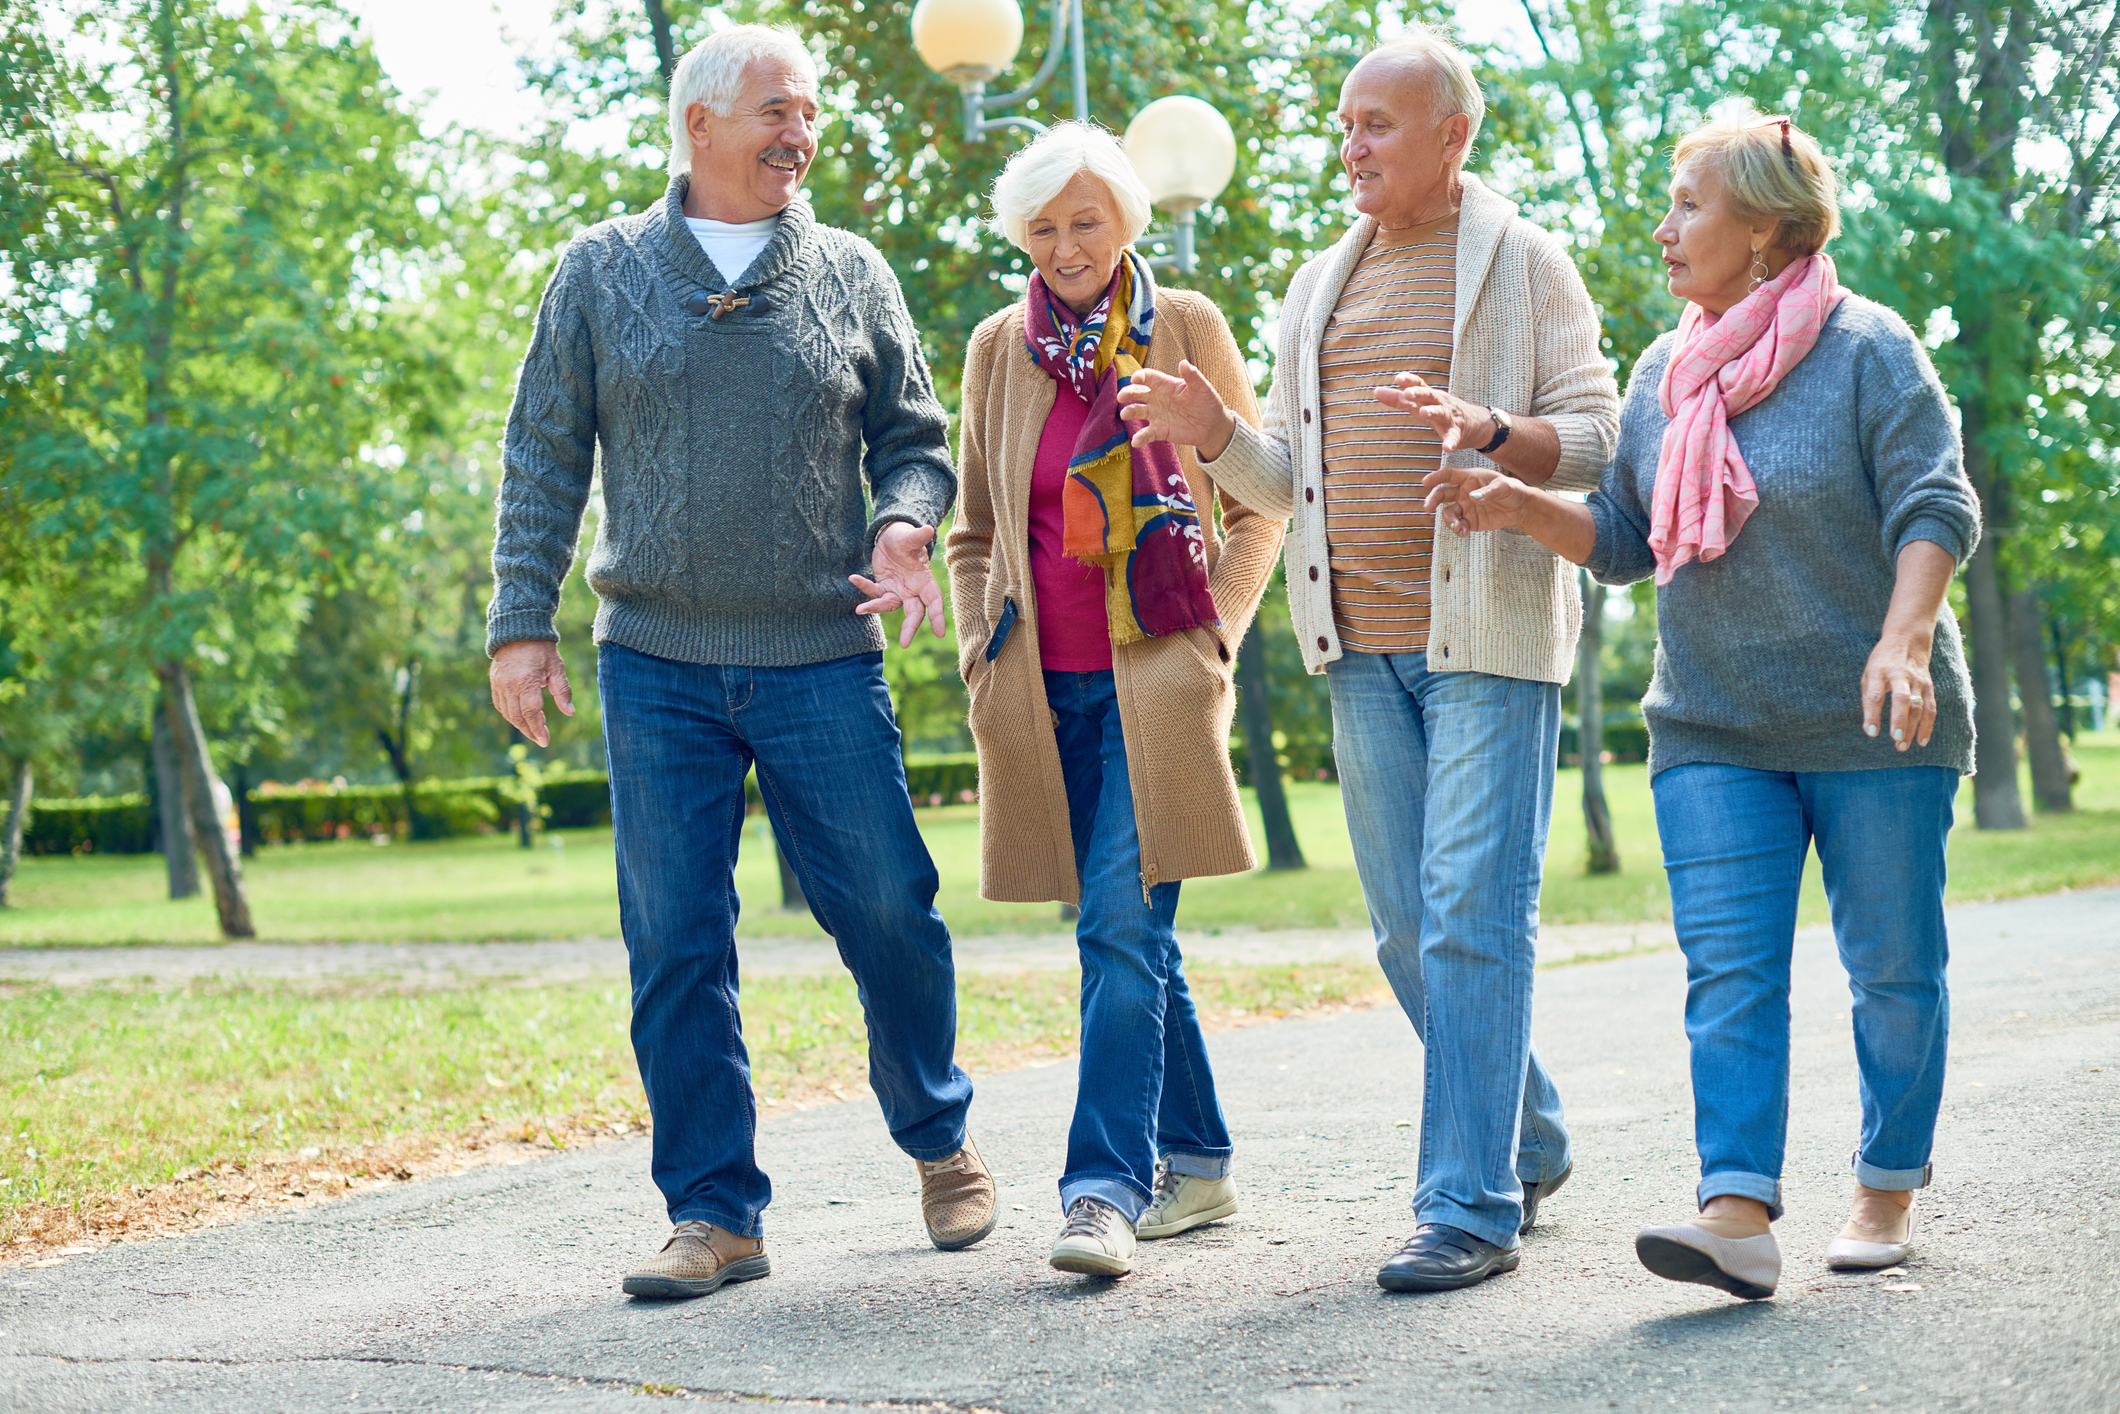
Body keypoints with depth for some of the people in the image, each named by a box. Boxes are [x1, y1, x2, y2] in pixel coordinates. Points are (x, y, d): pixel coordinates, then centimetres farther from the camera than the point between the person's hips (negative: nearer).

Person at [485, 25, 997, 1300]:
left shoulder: (849, 274, 8)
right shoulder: (602, 273, 6)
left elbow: (915, 439, 12)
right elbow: (545, 457, 7)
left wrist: (904, 525, -10)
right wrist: (523, 620, 0)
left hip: (823, 658, 0)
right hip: (659, 666, 0)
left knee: (888, 909, 1)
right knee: (677, 946, 0)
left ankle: (940, 1142, 25)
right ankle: (716, 1215, 8)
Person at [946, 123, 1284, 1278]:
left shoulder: (1187, 328, 3)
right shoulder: (999, 349, 11)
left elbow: (1262, 500, 7)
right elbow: (974, 530, 18)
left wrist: (1214, 636, -3)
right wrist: (985, 662, 7)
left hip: (1157, 679, -3)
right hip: (1047, 690, 4)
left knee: (1122, 927, -14)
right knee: (1128, 933, 9)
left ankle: (1105, 1187, -17)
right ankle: (1197, 1162, 22)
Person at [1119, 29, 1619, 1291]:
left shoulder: (1524, 264, 1)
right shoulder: (1321, 287, 17)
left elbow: (1598, 440, -5)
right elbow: (1294, 481, 19)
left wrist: (1483, 429, -23)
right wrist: (1217, 434, -1)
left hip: (1488, 632, -6)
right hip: (1364, 643, 6)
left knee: (1473, 915, -11)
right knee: (1409, 927, 9)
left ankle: (1474, 1206, -8)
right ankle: (1531, 1141, 26)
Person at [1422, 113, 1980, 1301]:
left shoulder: (1865, 347, -6)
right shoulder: (1664, 372, 11)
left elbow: (1935, 511, -11)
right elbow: (1625, 538, 15)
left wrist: (1902, 642, -25)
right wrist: (1523, 507, -3)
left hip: (1871, 725, -4)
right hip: (1713, 730, 4)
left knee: (1893, 961, 5)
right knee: (1728, 967, -9)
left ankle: (1891, 1190, 20)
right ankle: (1739, 1213, -16)